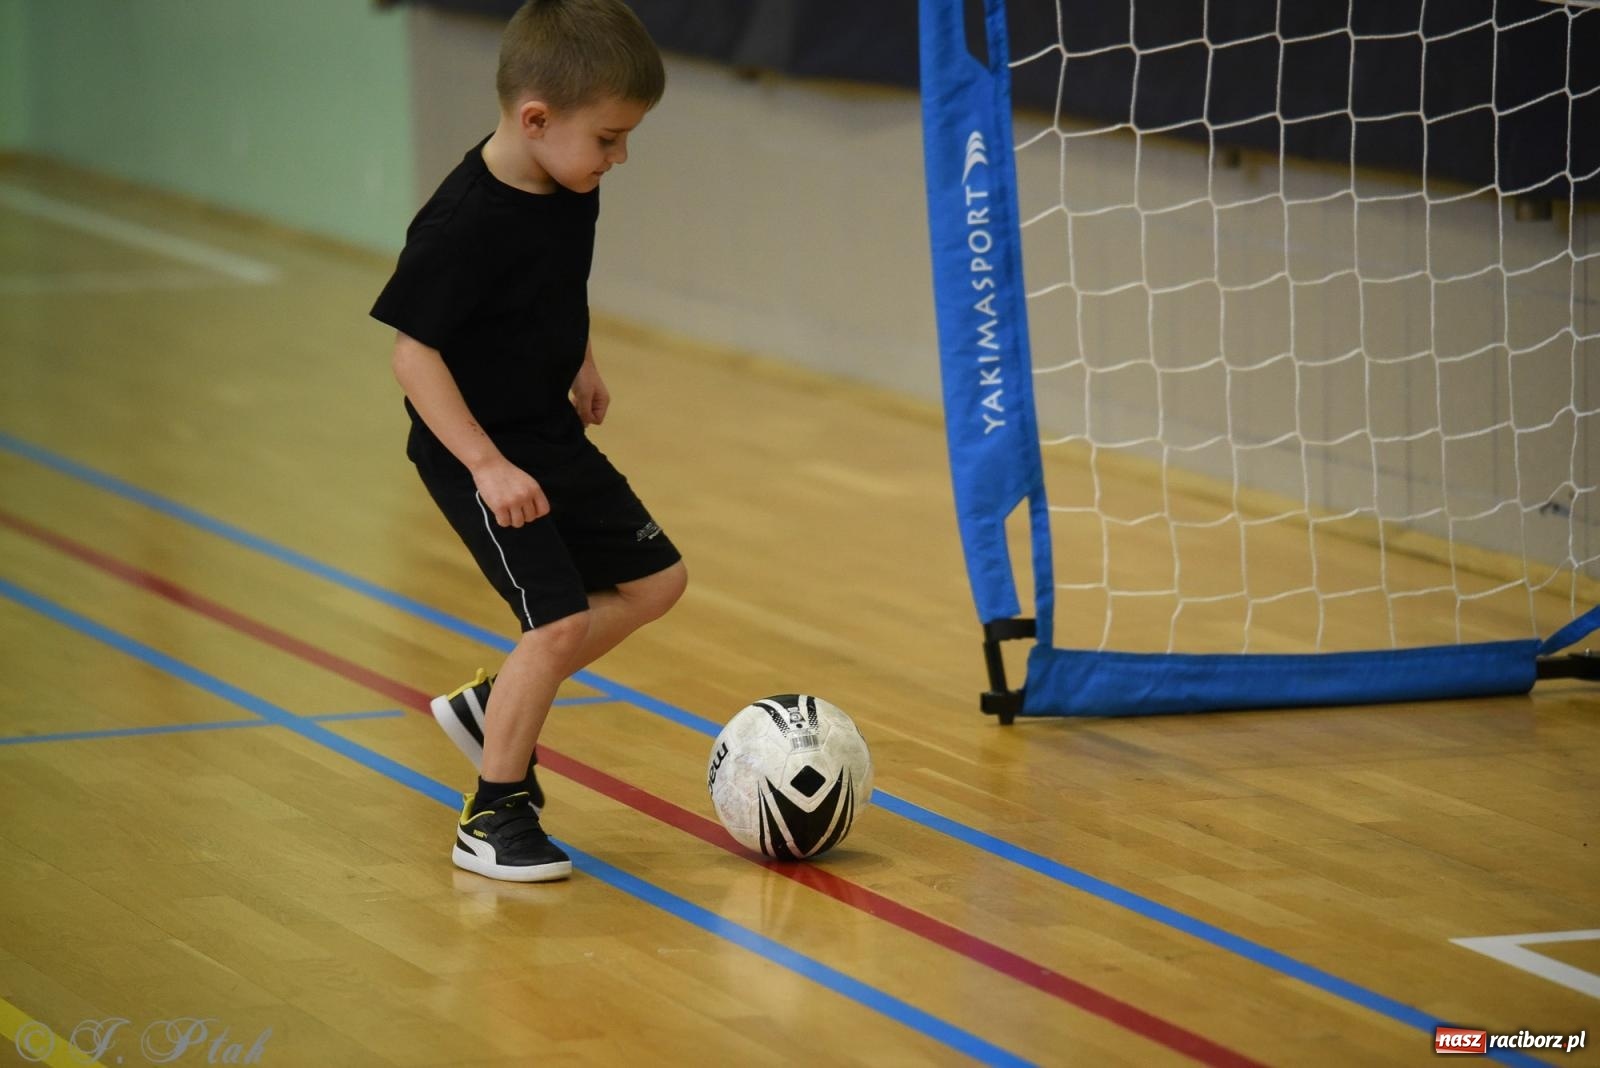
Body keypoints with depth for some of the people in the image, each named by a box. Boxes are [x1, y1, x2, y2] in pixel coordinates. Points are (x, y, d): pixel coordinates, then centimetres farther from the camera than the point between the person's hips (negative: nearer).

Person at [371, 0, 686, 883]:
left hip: (550, 433, 9)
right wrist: (488, 466, -27)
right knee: (562, 618, -15)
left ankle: (493, 708, 24)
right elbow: (414, 353, -25)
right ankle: (493, 817, 1)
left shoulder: (569, 186, -3)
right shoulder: (464, 226, -28)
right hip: (477, 451, -9)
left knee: (653, 581, 13)